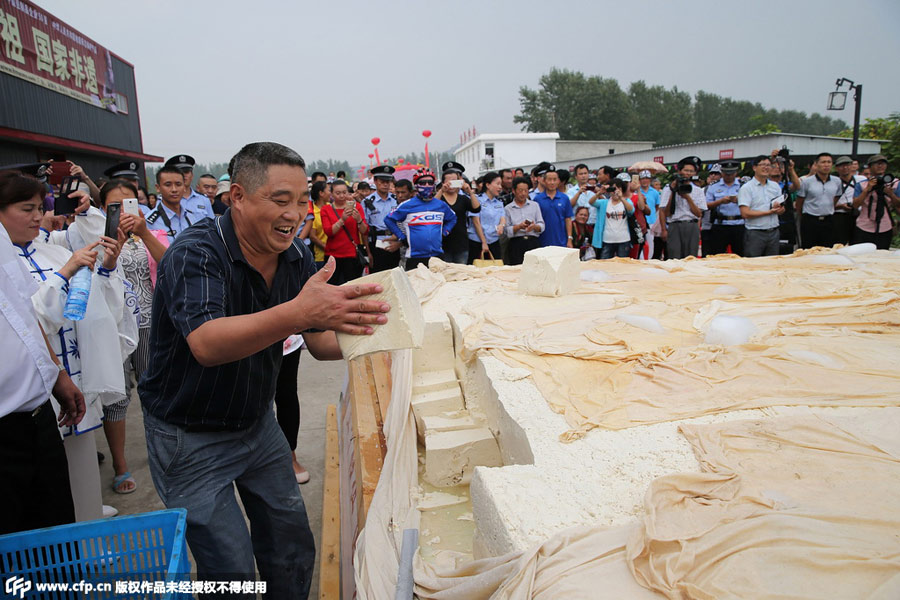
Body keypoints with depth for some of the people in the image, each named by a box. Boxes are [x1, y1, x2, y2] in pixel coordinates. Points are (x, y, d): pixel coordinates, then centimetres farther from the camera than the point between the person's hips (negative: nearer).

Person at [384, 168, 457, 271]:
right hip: (415, 257, -3)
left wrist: (444, 233, 12)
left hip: (437, 255, 3)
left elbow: (452, 218, 26)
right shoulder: (407, 205, -2)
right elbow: (389, 220, 4)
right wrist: (402, 237, -1)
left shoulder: (441, 205, 9)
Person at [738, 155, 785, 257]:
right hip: (755, 233, -6)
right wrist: (769, 212, -13)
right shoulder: (746, 188, -5)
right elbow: (745, 213, -15)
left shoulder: (775, 186, 14)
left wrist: (778, 208, -11)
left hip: (773, 232, 6)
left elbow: (782, 210, 13)